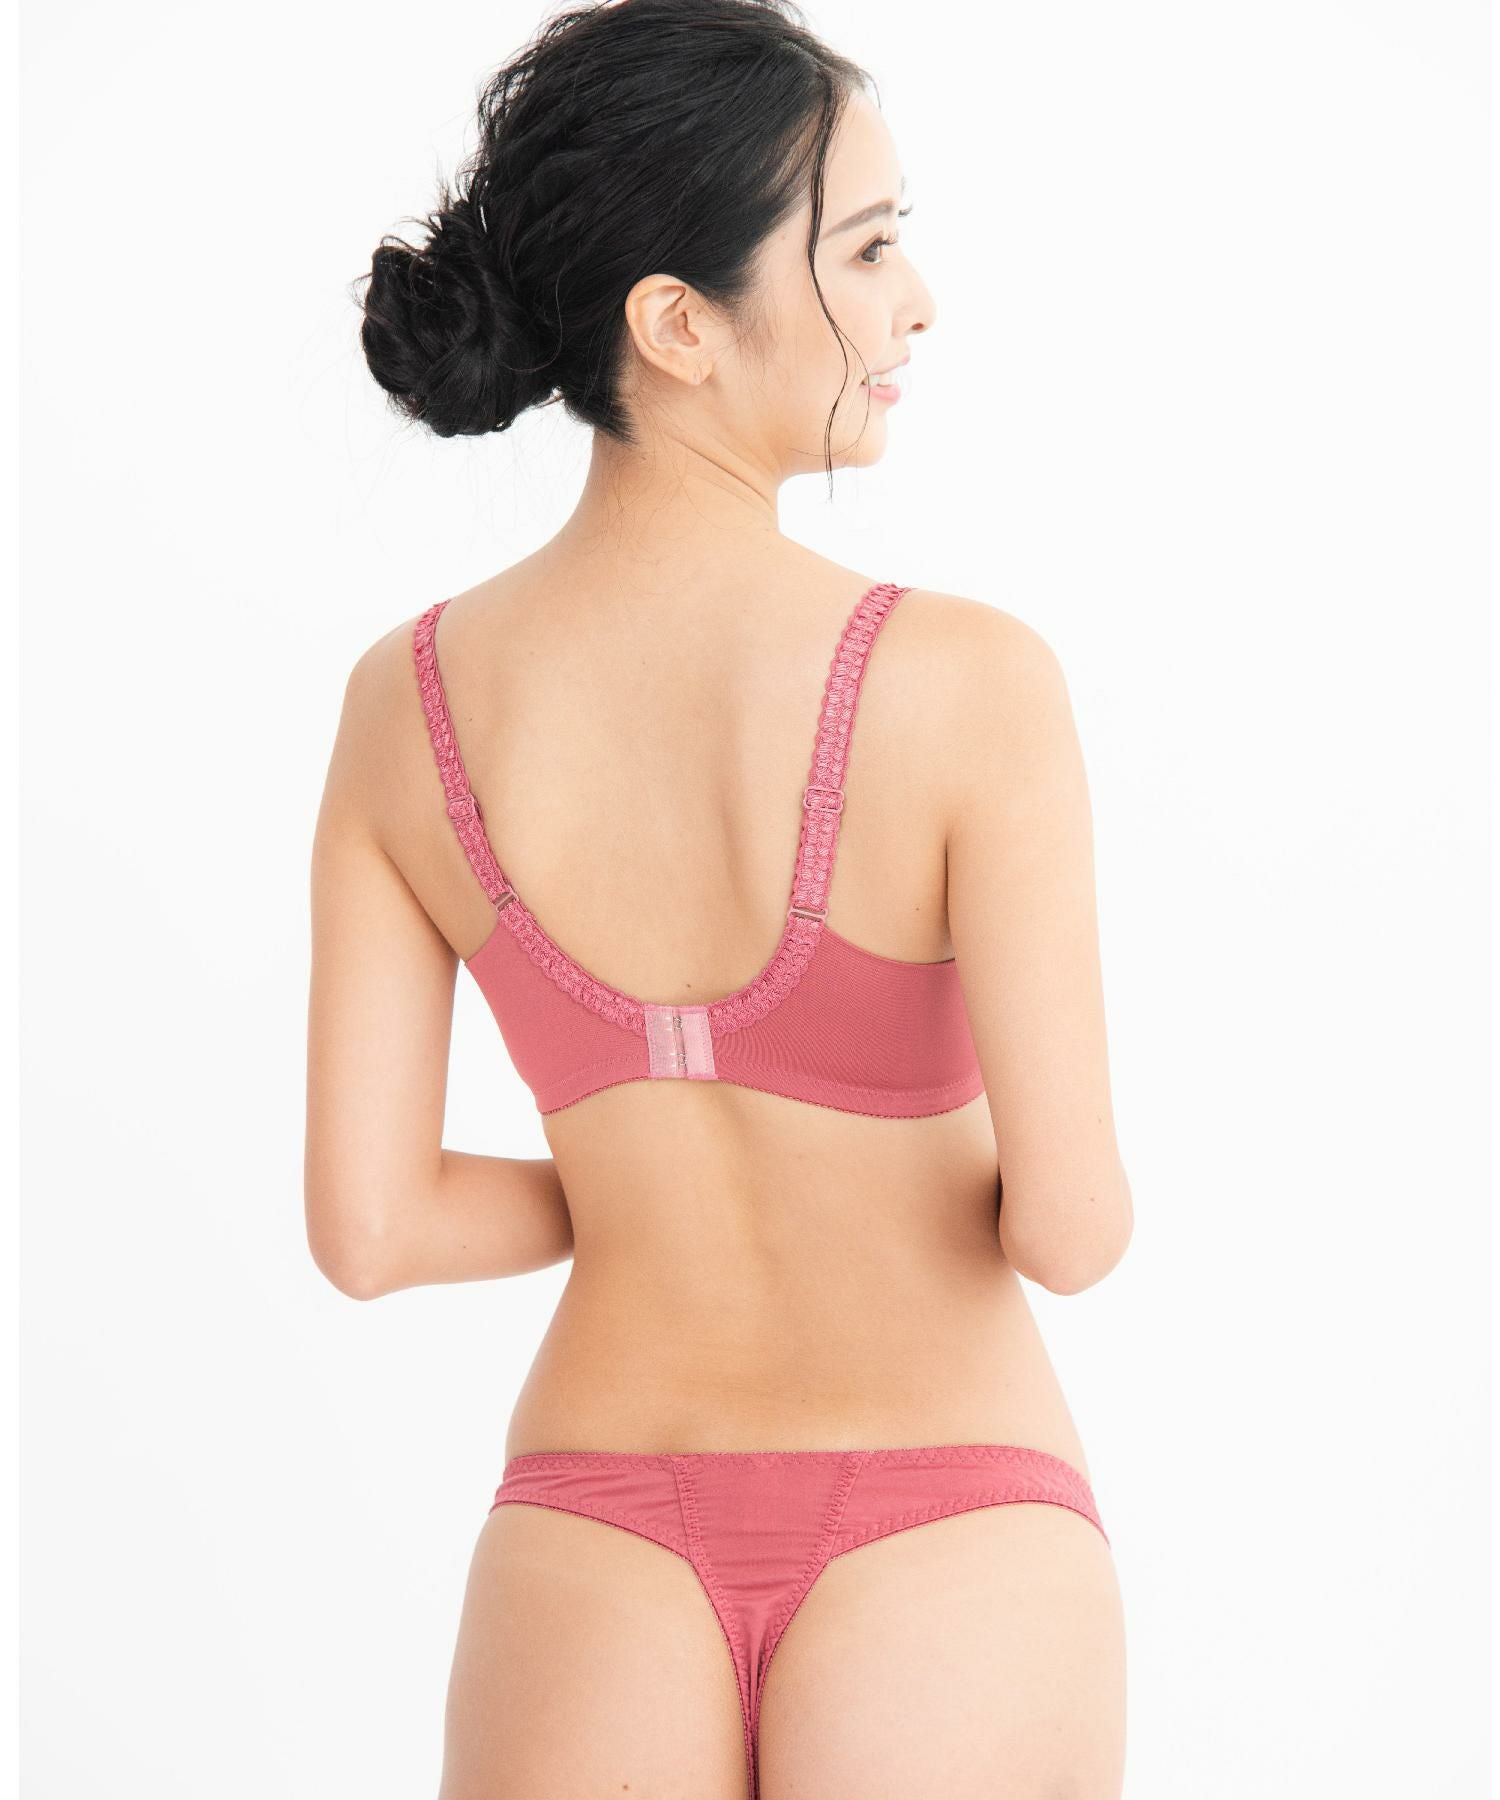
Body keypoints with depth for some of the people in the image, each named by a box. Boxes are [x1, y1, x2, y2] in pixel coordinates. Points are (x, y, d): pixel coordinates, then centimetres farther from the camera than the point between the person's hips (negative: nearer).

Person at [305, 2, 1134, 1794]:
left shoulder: (404, 703, -5)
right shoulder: (966, 679, -17)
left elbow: (366, 1223, -3)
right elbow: (1071, 1226, -15)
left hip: (593, 1565, 3)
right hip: (938, 1561, -3)